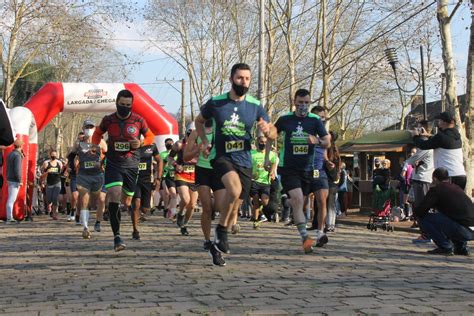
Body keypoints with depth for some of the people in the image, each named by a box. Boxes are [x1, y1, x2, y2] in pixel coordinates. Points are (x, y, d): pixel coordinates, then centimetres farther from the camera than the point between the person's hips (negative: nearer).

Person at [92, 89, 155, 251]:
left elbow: (150, 136, 9)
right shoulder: (108, 120, -1)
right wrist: (96, 145, 0)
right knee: (113, 195, -20)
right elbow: (97, 133, 18)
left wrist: (141, 143, -11)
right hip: (113, 164, -1)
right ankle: (117, 236, -15)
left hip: (131, 165, 1)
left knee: (127, 201, 8)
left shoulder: (138, 120, -3)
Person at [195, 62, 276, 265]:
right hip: (221, 156, -3)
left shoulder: (255, 106, 0)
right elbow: (199, 121, 16)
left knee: (235, 206, 6)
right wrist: (204, 141, 0)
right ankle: (221, 230, -11)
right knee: (235, 188, -32)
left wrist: (267, 130, -18)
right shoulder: (215, 103, -3)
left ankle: (218, 244, 26)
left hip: (244, 160, 3)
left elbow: (273, 133, 6)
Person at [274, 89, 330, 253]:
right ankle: (305, 238, -21)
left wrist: (317, 141, -22)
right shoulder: (284, 119, -1)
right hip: (288, 168, -2)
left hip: (307, 169, 3)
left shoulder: (315, 120, 1)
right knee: (298, 200, -18)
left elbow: (327, 142, 0)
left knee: (300, 203, 9)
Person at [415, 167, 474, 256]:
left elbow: (419, 212, -1)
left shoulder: (436, 190, 1)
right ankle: (462, 247, 22)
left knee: (424, 219, -1)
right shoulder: (457, 188, 23)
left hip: (463, 230, -8)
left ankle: (445, 247, 0)